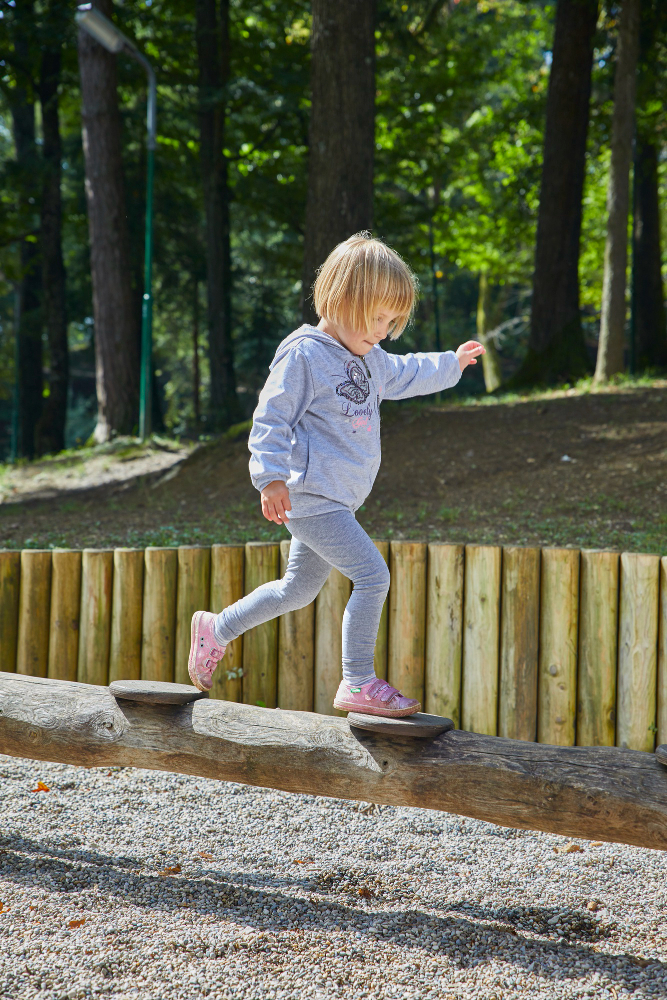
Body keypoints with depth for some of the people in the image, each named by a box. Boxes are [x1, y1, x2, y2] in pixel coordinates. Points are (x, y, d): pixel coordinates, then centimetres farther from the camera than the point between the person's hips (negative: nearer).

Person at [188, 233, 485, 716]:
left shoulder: (369, 359, 14)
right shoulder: (304, 355, -15)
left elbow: (404, 375, 35)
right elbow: (271, 418, -17)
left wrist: (451, 364, 43)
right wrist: (271, 477, -26)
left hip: (335, 500, 10)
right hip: (310, 496, -10)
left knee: (299, 589, 18)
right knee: (373, 575, -13)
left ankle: (217, 630, 35)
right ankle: (359, 684, -5)